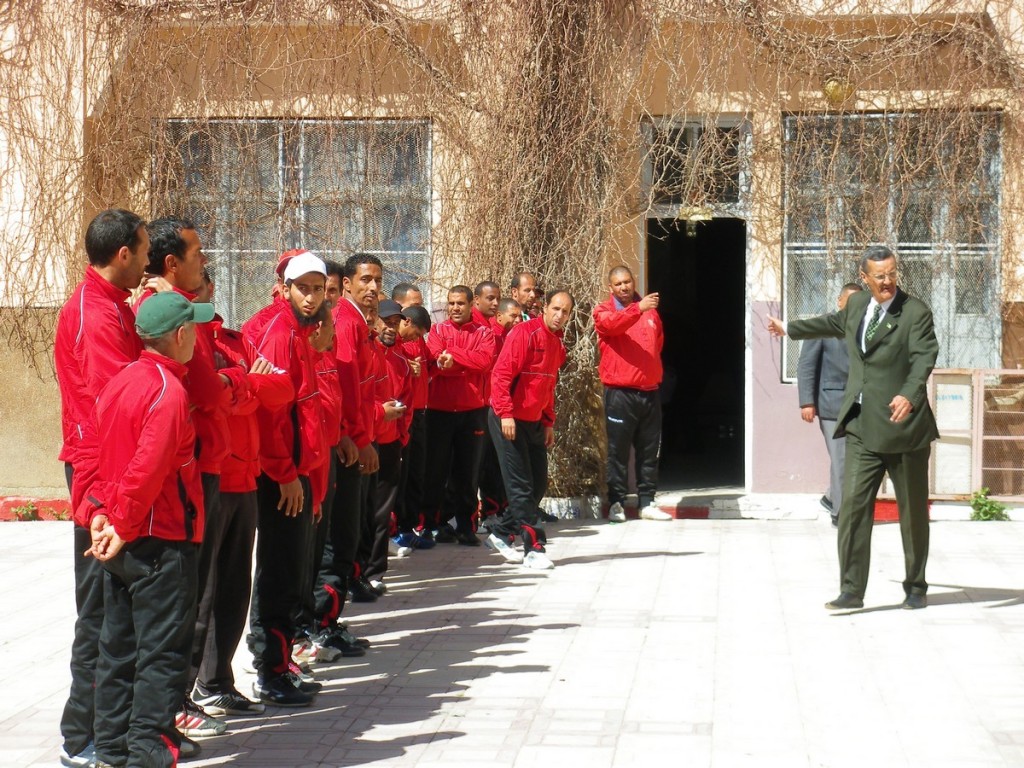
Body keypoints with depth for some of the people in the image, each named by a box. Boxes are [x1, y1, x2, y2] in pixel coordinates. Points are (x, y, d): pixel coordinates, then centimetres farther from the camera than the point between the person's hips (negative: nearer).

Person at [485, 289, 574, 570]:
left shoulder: (557, 344, 12)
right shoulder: (525, 333, -14)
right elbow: (501, 374, -19)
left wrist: (548, 423, 17)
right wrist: (505, 413, -25)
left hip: (534, 422, 9)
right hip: (509, 420, -9)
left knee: (538, 484, 9)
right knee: (521, 486, -7)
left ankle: (501, 533, 22)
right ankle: (534, 548, -5)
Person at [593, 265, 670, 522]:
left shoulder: (651, 311, 15)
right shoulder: (604, 311, 0)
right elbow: (612, 323, -24)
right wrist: (638, 308, -38)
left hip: (650, 391, 5)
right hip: (619, 392, -5)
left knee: (649, 450, 8)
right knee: (618, 451, -2)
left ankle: (647, 503, 15)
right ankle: (616, 503, 3)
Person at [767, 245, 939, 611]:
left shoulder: (916, 312, -9)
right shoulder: (856, 304, 11)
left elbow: (924, 357, -23)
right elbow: (835, 322, 33)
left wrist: (909, 396, -41)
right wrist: (790, 328, 47)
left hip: (904, 426, -5)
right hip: (862, 428, 5)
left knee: (913, 512, 7)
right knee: (853, 505, -5)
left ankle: (916, 587, 23)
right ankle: (851, 590, -1)